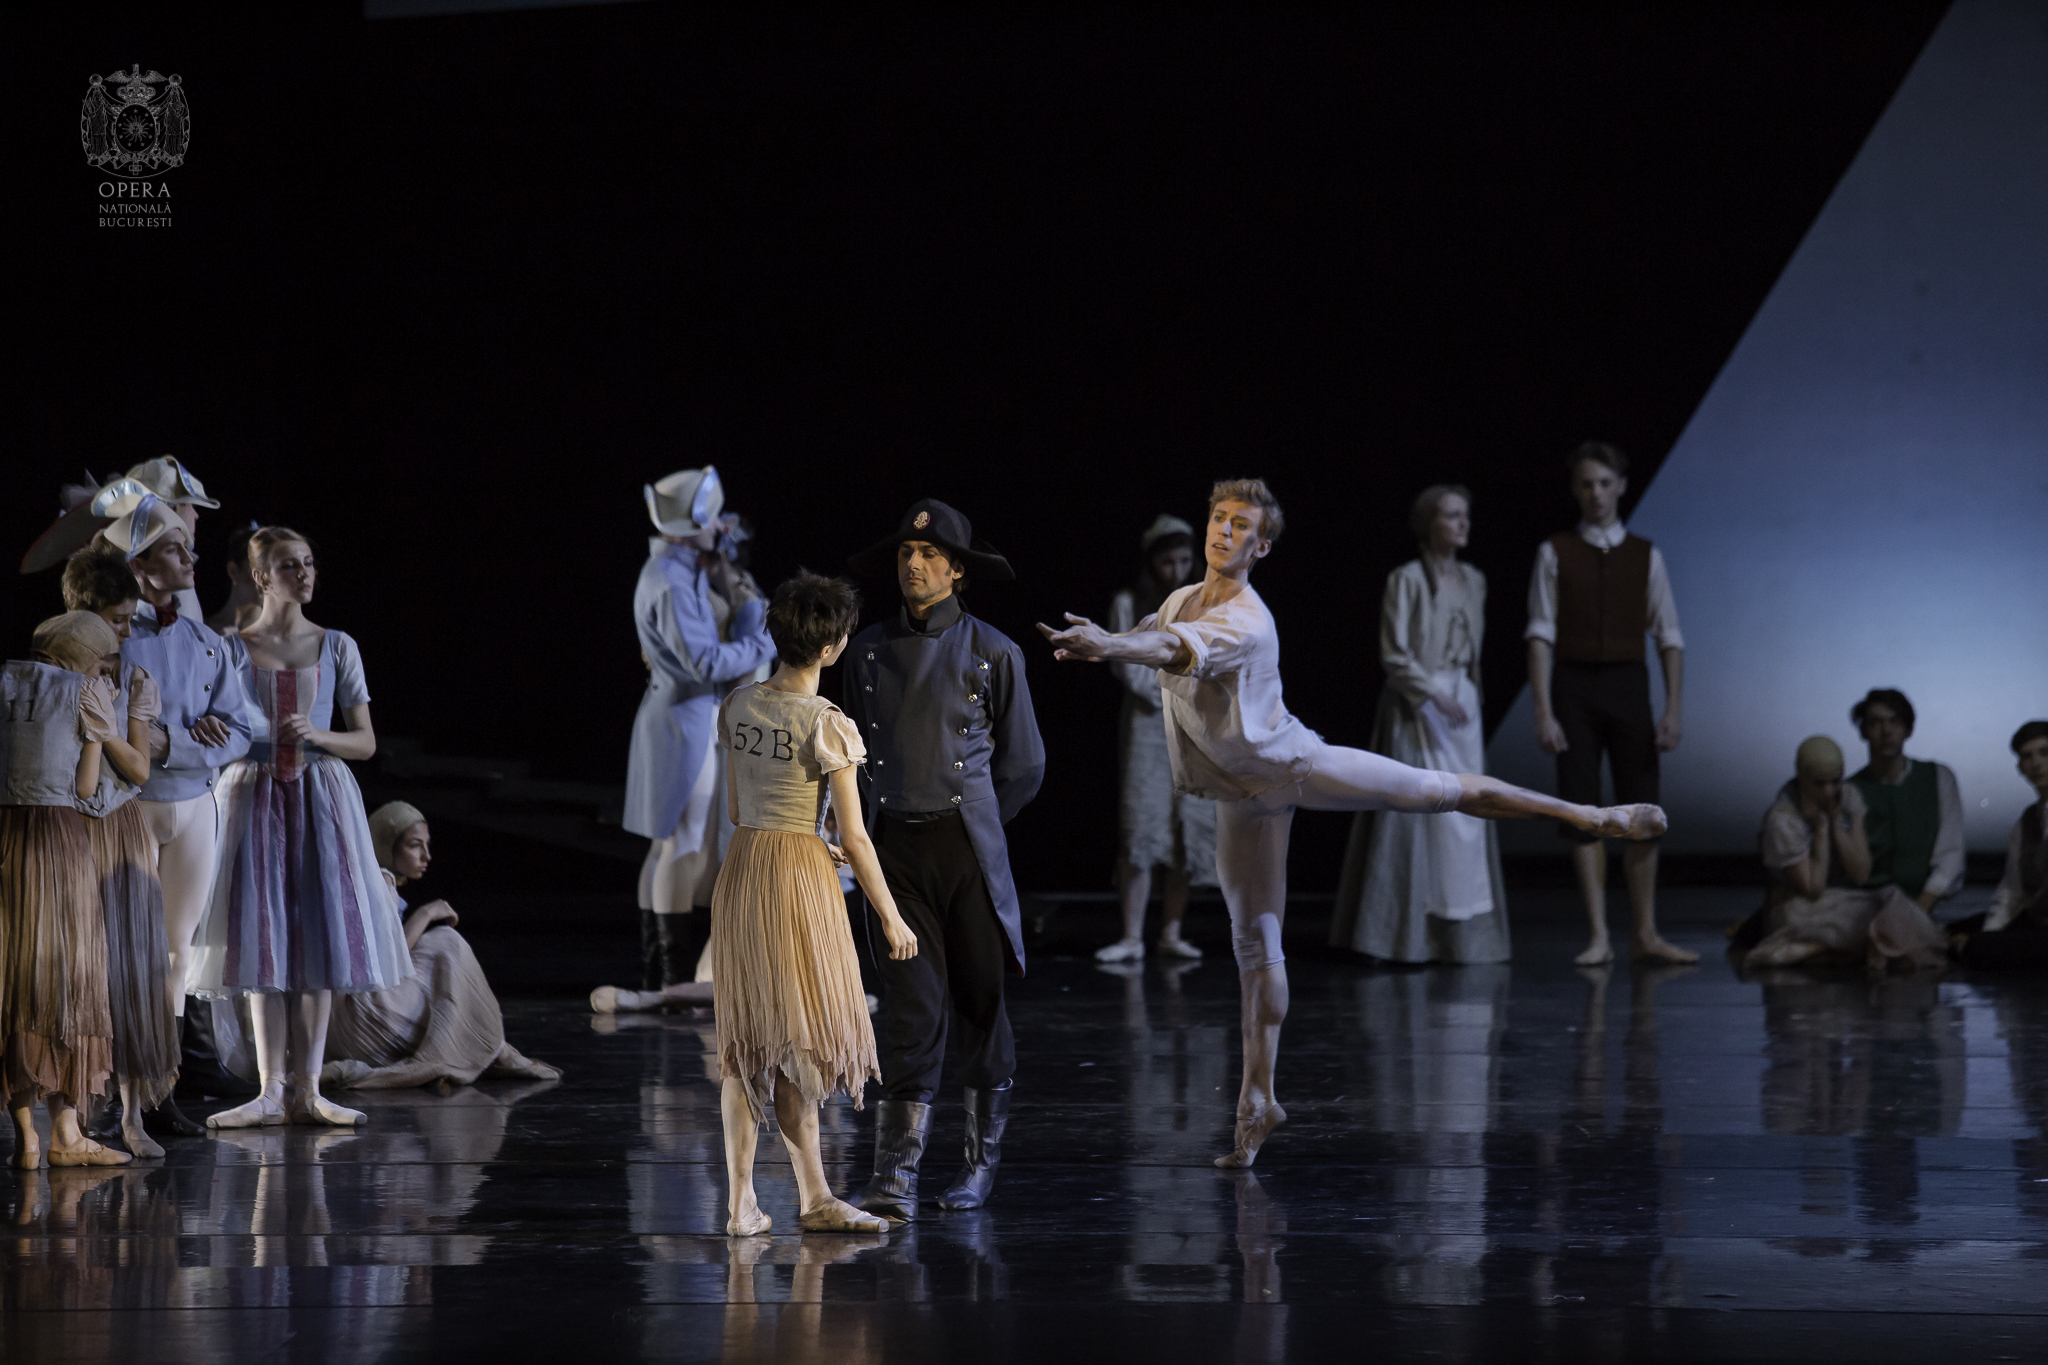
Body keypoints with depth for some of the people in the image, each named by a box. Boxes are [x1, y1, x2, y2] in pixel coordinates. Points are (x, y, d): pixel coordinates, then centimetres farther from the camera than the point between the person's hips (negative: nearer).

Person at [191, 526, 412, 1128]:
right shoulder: (232, 649, 3)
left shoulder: (336, 647, 7)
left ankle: (306, 1090, 1)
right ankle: (271, 1092, 0)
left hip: (323, 796, 1)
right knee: (265, 939, -3)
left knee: (320, 938, -3)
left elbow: (366, 741, 5)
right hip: (254, 796, -1)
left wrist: (316, 735, -12)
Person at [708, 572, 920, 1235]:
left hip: (740, 872, 6)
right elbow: (855, 836, -12)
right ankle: (814, 1197, 3)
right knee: (798, 1040, 0)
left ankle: (742, 1202, 8)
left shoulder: (738, 706, 5)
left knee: (747, 1042, 9)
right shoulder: (828, 725, -15)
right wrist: (890, 916, -2)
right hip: (799, 881, -6)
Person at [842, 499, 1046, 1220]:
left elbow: (1022, 765, 8)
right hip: (894, 846, 1)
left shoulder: (992, 653, 0)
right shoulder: (868, 651, 7)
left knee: (979, 1004, 7)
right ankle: (895, 1178, -10)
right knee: (912, 1011, -6)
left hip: (968, 843, -1)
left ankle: (982, 1161, 20)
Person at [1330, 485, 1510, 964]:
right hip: (1416, 709, -6)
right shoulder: (1406, 581, -8)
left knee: (1464, 820, 4)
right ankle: (1407, 936, -3)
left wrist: (1471, 693, 14)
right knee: (1414, 816, -7)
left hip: (1463, 707, 6)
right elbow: (1394, 655, -12)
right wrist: (1435, 695, -19)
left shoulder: (1473, 582, 12)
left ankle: (1459, 933, 7)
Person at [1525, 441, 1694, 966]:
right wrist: (1543, 713, -11)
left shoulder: (1646, 557, 7)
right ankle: (1599, 938, 3)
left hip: (1628, 686, 1)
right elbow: (1541, 635, -3)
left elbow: (1669, 637, 5)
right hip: (1575, 686, -1)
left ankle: (1647, 935, 10)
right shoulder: (1556, 554, 2)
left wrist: (1674, 709, -5)